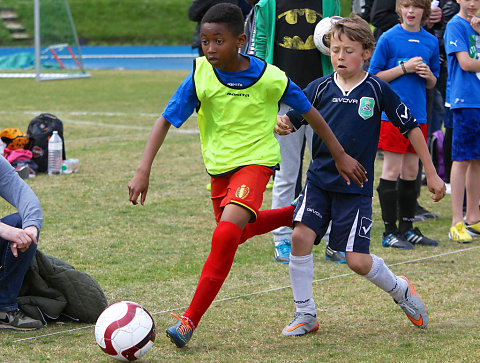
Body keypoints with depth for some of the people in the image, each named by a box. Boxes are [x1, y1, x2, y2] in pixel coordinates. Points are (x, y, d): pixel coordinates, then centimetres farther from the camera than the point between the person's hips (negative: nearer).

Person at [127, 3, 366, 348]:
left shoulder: (270, 78, -18)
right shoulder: (200, 76, -14)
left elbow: (309, 113, -4)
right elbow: (165, 120, -11)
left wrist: (341, 156, 3)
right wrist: (143, 170, -22)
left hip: (256, 160, -5)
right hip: (219, 164, 5)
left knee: (226, 234, -25)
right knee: (238, 232, 24)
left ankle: (190, 321, -19)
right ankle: (296, 215, 48)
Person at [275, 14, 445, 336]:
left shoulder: (377, 90, -6)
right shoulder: (320, 88, 0)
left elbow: (411, 128, 2)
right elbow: (292, 121, 5)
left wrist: (432, 174, 3)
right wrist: (282, 126, -21)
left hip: (356, 186, -2)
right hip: (320, 179, 2)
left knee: (358, 261, -5)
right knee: (301, 235, -16)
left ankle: (400, 289, 27)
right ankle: (305, 315, -1)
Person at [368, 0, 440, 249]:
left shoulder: (431, 41, 10)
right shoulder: (389, 38, -5)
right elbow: (374, 76, -4)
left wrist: (428, 75, -5)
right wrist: (404, 68, -13)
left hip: (417, 114, 5)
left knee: (411, 172, 10)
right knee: (392, 171, -4)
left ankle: (407, 228, 19)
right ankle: (390, 231, 1)